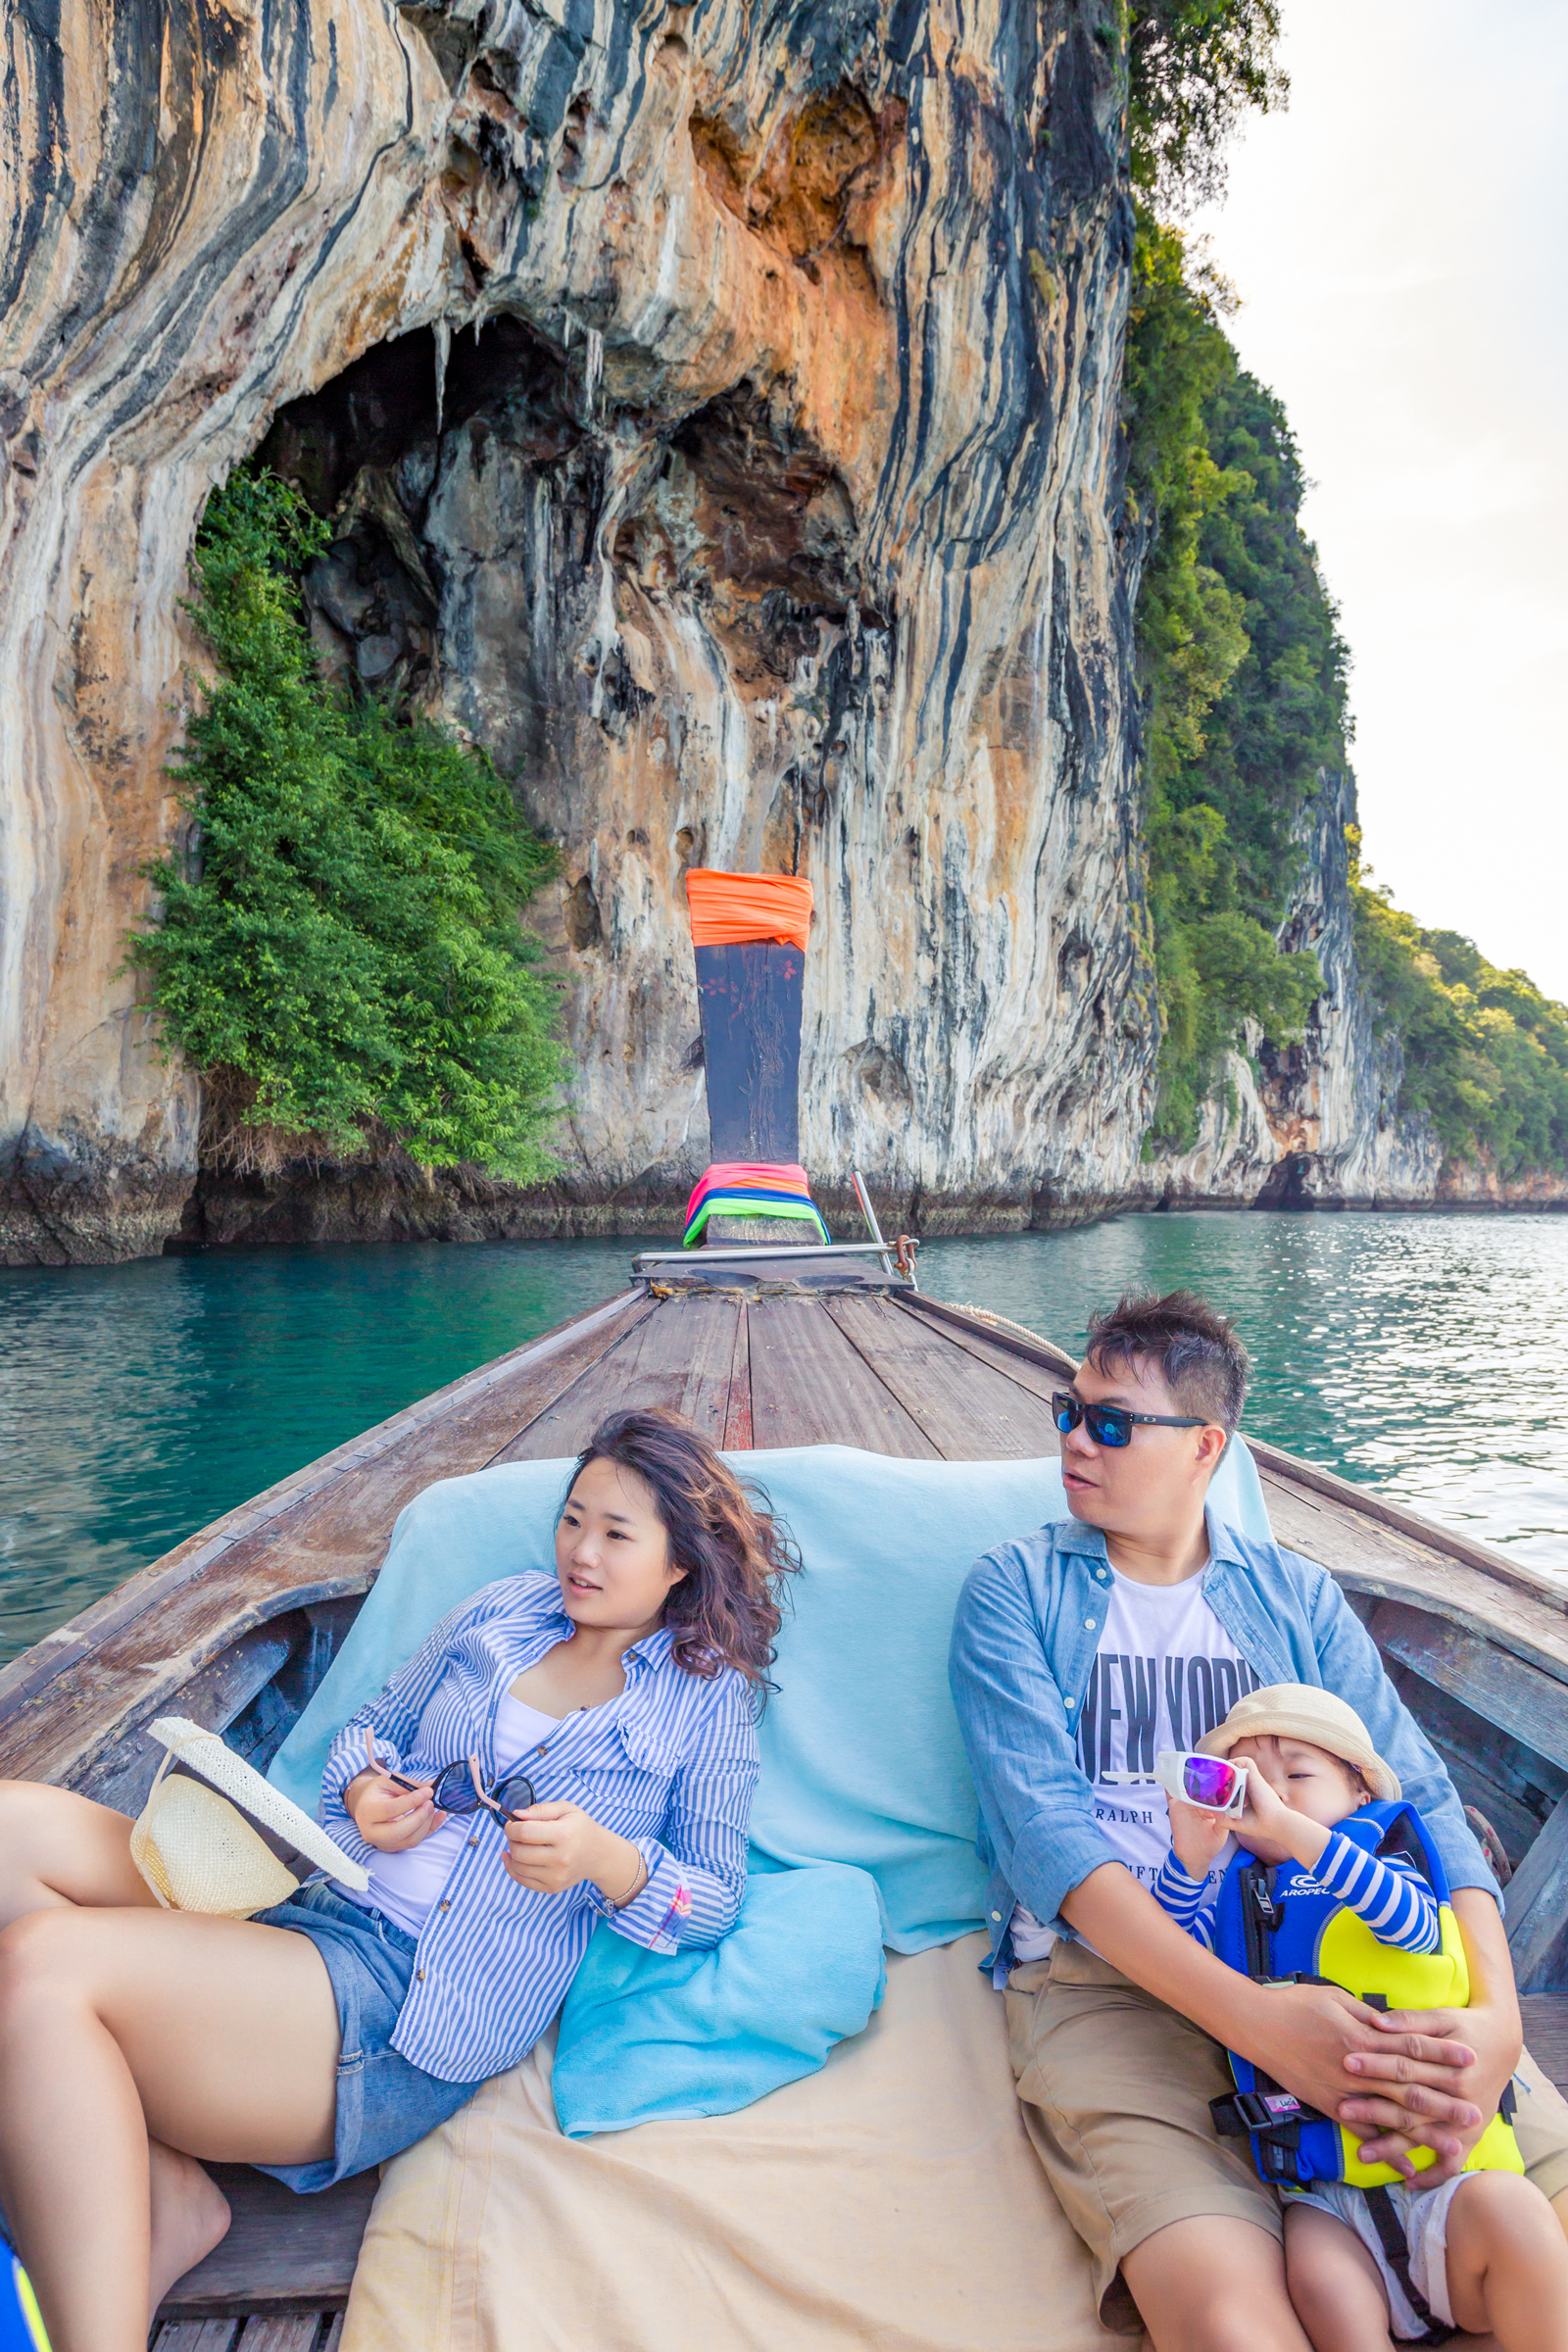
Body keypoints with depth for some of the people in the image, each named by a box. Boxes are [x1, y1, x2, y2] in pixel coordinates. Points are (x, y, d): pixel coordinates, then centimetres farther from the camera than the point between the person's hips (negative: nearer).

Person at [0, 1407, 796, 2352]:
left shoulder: (709, 1697, 3)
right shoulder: (502, 1610, 15)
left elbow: (718, 1895, 2)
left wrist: (608, 1861, -19)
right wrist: (362, 1792, -1)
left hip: (415, 2015, -7)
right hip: (305, 1901, 7)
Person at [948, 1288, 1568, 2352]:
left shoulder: (1296, 1595, 15)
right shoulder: (1015, 1589, 6)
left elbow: (1420, 1799, 6)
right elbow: (1041, 1826, -7)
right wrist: (1253, 2017, -21)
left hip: (1326, 1962, 3)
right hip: (1103, 1974, -3)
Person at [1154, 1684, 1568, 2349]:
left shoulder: (1388, 1875, 6)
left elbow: (1414, 1924, -17)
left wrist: (1290, 1829, -28)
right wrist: (1191, 1855, -19)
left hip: (1428, 2175, 0)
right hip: (1321, 2198, 0)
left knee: (1510, 2209, -28)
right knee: (1317, 2267, -30)